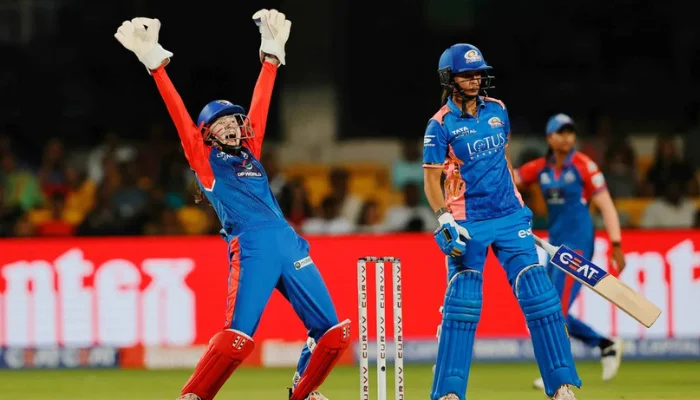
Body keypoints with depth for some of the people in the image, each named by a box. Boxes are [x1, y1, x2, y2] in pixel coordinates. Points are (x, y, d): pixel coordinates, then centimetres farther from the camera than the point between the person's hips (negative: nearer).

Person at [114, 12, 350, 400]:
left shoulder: (249, 150, 26)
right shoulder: (204, 158, 12)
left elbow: (260, 103, 32)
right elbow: (177, 111, 6)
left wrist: (272, 51, 35)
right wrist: (154, 61, 0)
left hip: (290, 245, 6)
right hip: (251, 248, -6)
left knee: (332, 331, 1)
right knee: (238, 334, -21)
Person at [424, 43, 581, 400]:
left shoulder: (497, 111, 9)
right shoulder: (441, 125, -5)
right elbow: (431, 180, -6)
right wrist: (445, 221, -20)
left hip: (510, 218, 4)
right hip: (468, 224, -4)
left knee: (538, 294, -4)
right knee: (462, 304, -9)